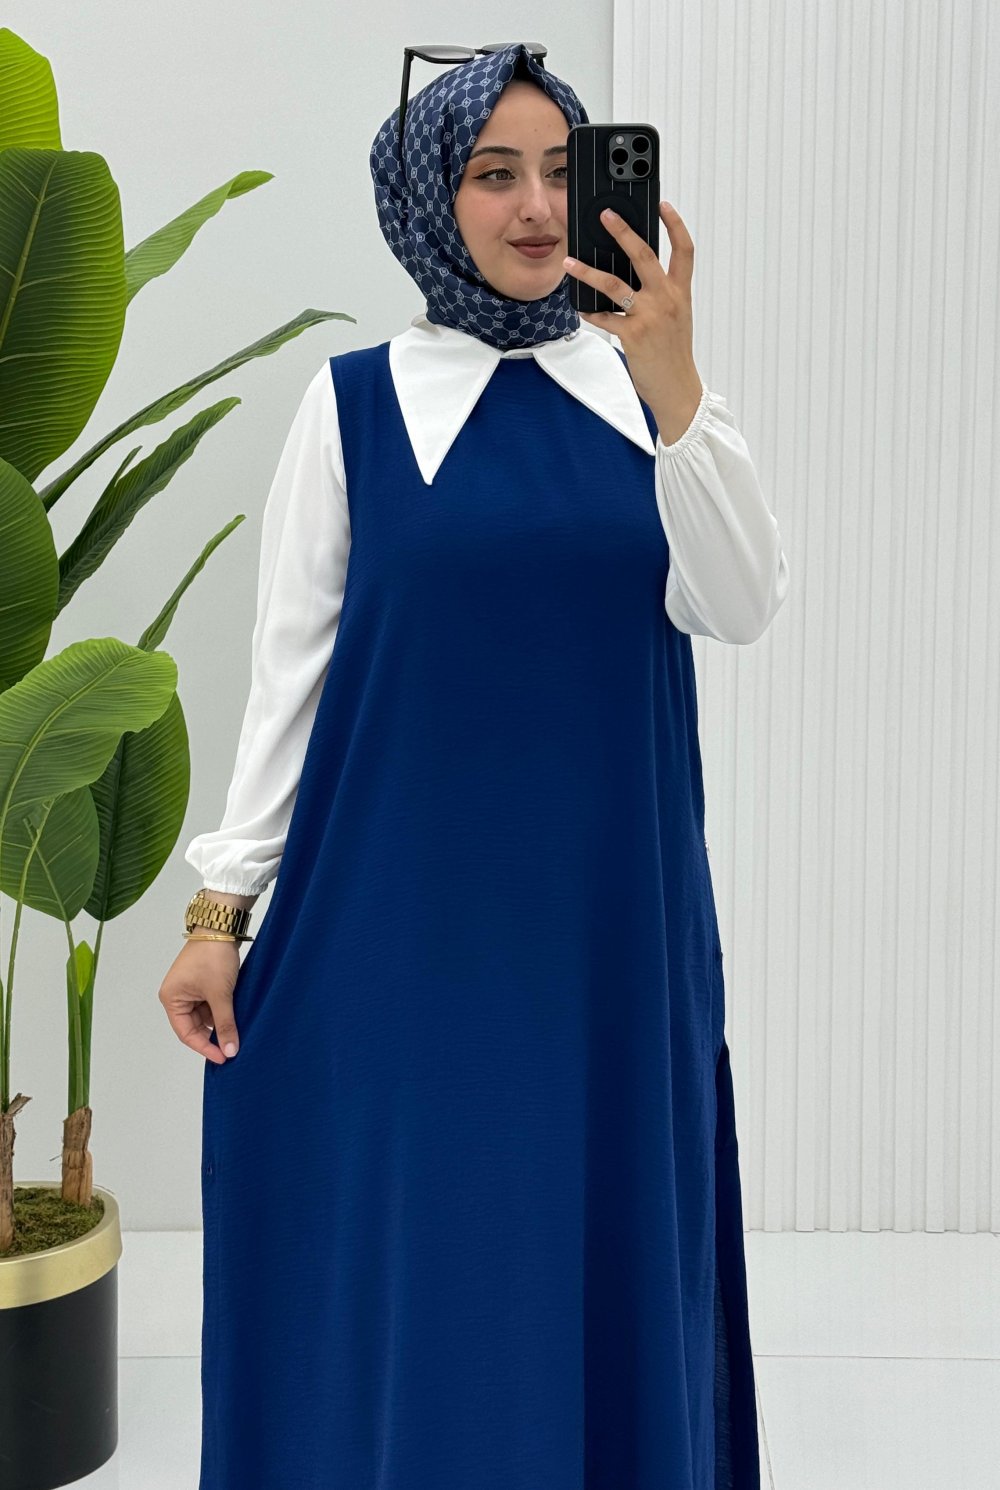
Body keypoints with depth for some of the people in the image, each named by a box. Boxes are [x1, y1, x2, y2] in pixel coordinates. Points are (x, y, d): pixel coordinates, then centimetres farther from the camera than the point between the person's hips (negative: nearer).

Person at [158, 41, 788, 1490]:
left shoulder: (648, 389, 5)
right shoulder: (355, 403, 0)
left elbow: (743, 606, -9)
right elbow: (290, 664, 1)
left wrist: (671, 378, -20)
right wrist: (221, 907, -2)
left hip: (613, 917, 2)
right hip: (404, 917, -2)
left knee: (604, 1255, 10)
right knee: (404, 1270, 5)